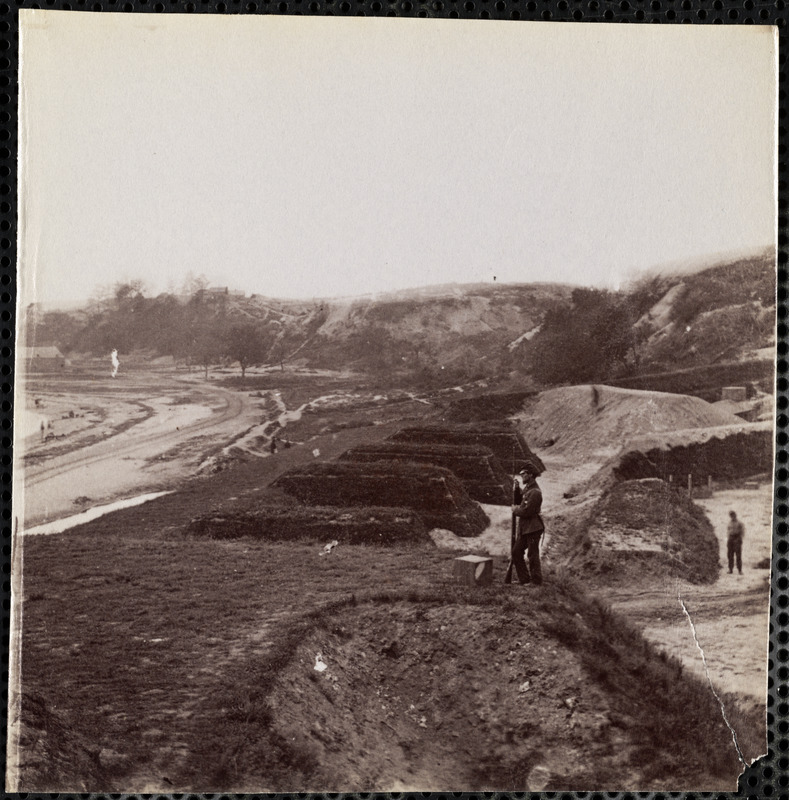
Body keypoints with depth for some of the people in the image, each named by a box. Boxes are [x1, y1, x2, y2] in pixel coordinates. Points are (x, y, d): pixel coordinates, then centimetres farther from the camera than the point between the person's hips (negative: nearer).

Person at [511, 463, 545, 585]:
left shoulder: (535, 492, -19)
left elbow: (526, 511, -24)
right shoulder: (527, 489, 13)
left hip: (533, 529, -10)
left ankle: (536, 582, 8)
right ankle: (524, 579, 21)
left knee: (532, 555, -2)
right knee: (516, 552, 12)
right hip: (524, 529, 10)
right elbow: (520, 502, 18)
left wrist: (515, 510, -7)